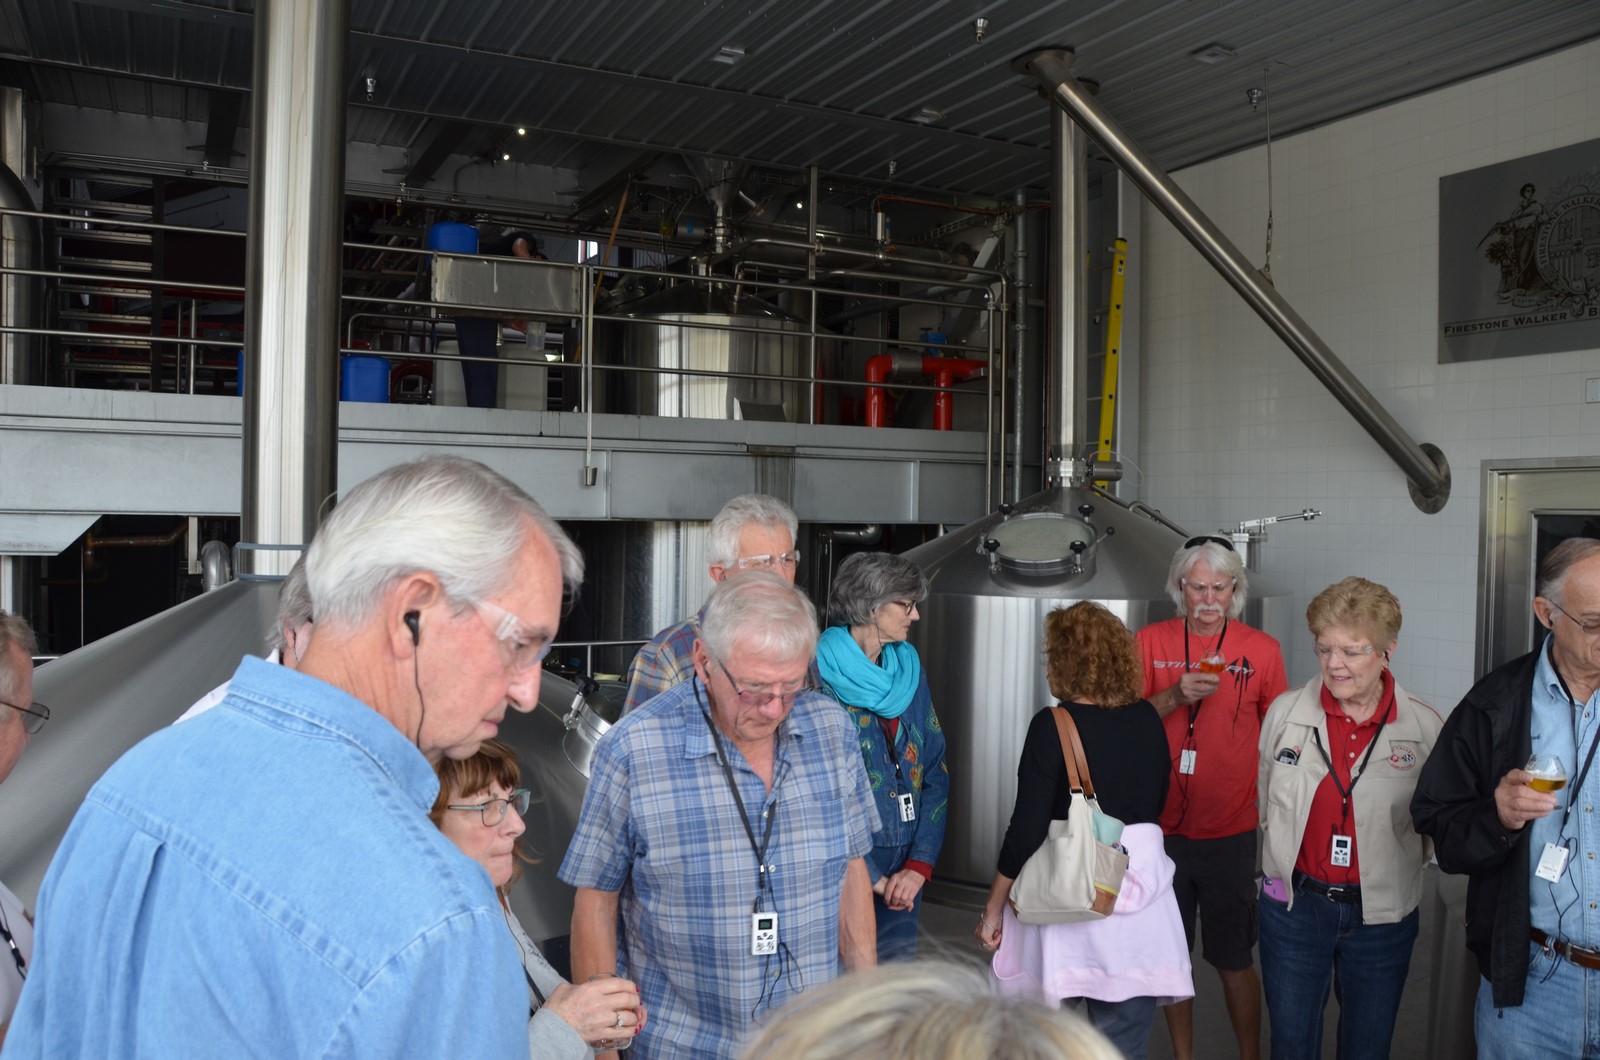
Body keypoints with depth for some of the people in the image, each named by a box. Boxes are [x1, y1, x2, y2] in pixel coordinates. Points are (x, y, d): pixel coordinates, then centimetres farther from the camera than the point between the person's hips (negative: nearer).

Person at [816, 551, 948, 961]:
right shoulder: (820, 680, -11)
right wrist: (870, 877, -11)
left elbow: (935, 773, 8)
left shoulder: (910, 671, 9)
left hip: (902, 876, 6)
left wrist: (919, 865, -3)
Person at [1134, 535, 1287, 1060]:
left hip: (1231, 830, -1)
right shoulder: (1150, 641, 1)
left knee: (1234, 962, 5)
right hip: (1163, 827, 1)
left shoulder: (1262, 649, 0)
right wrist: (1175, 696, -17)